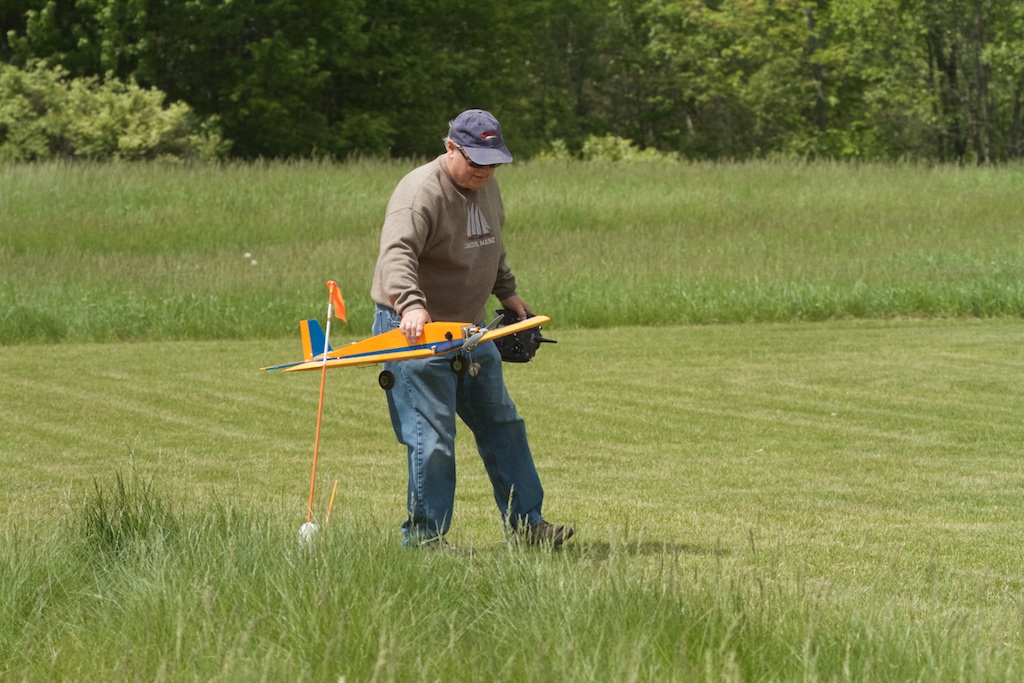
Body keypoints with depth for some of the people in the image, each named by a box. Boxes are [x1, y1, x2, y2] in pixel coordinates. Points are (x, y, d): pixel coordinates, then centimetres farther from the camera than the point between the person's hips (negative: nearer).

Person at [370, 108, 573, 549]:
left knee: (502, 425, 12)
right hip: (417, 331, -9)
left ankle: (524, 524, 21)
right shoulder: (420, 192, -21)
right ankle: (423, 537, 1)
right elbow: (396, 253, -37)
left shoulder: (486, 187, 7)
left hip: (470, 328, 9)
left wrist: (506, 292, 26)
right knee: (432, 439, -9)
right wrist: (411, 304, -51)